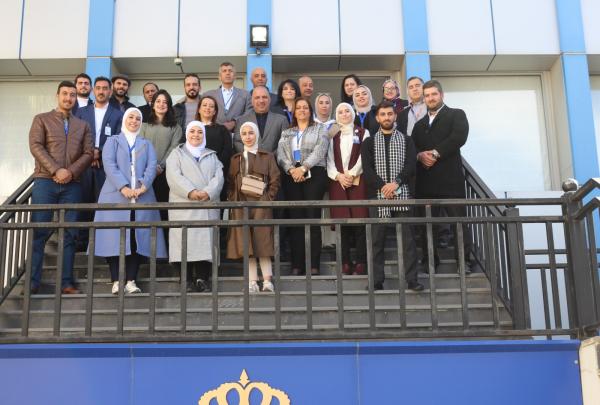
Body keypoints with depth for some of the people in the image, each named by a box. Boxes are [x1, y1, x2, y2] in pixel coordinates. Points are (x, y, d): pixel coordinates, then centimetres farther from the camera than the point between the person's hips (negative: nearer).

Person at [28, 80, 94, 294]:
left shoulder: (83, 125, 17)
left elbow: (88, 153, 6)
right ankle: (33, 282, -4)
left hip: (72, 184, 3)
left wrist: (71, 172, -11)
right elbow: (36, 147, -4)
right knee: (39, 231, -6)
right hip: (45, 181, -2)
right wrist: (56, 170, -15)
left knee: (70, 233, 0)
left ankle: (66, 282, 2)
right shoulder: (42, 119, 9)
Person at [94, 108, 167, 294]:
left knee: (138, 238, -4)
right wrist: (123, 187, -17)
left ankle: (131, 281, -1)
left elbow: (152, 167, 5)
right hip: (116, 196, -2)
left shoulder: (146, 144, 21)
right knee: (115, 238, -7)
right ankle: (116, 281, -5)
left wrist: (143, 186, -14)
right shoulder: (113, 141, 14)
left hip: (142, 197, 2)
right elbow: (109, 165, -3)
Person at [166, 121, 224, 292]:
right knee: (185, 241, -9)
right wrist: (191, 192, -17)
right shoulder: (177, 154, 15)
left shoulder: (212, 155, 22)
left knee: (205, 240, -5)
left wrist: (208, 192, -14)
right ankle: (188, 279, -6)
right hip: (183, 206, -2)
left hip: (208, 205, 2)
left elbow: (218, 177, 6)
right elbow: (174, 176, -2)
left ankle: (202, 278, -3)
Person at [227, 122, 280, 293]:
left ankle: (267, 281, -3)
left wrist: (268, 199, -7)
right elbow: (230, 183, 15)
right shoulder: (236, 159, 17)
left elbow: (275, 181, 3)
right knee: (246, 245, -1)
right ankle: (252, 282, 2)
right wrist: (232, 200, 1)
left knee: (262, 242, -6)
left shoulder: (267, 157, 8)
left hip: (261, 205, -3)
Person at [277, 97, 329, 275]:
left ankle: (314, 264, -8)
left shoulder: (319, 129, 12)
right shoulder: (286, 133, 21)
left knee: (313, 218, -9)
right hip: (292, 177, 3)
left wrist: (304, 167, -15)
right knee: (295, 219, -2)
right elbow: (281, 154, 8)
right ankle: (296, 264, 0)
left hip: (314, 175, -3)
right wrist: (291, 169, -12)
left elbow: (320, 150, -3)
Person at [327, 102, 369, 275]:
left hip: (358, 181, -3)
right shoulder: (333, 136, 18)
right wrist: (339, 176, -8)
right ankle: (345, 262, 0)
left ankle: (361, 261, -7)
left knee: (359, 219, -9)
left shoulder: (362, 133, 9)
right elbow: (330, 160, 9)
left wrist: (351, 174, -12)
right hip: (337, 182, 3)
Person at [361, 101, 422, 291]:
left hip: (402, 194, 0)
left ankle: (412, 279, -2)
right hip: (378, 195, 0)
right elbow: (367, 169, -1)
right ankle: (377, 280, 6)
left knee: (407, 237, -3)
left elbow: (411, 166, -2)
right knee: (377, 238, 1)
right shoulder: (369, 142, 10)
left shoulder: (406, 140, 10)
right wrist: (383, 186, -14)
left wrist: (396, 183, -17)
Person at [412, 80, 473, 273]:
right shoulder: (419, 124, 23)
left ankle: (464, 260, -1)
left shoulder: (456, 115, 7)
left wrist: (435, 153, -14)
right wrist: (420, 155, -9)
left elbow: (459, 137, -10)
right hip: (425, 179, 5)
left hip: (450, 177, -4)